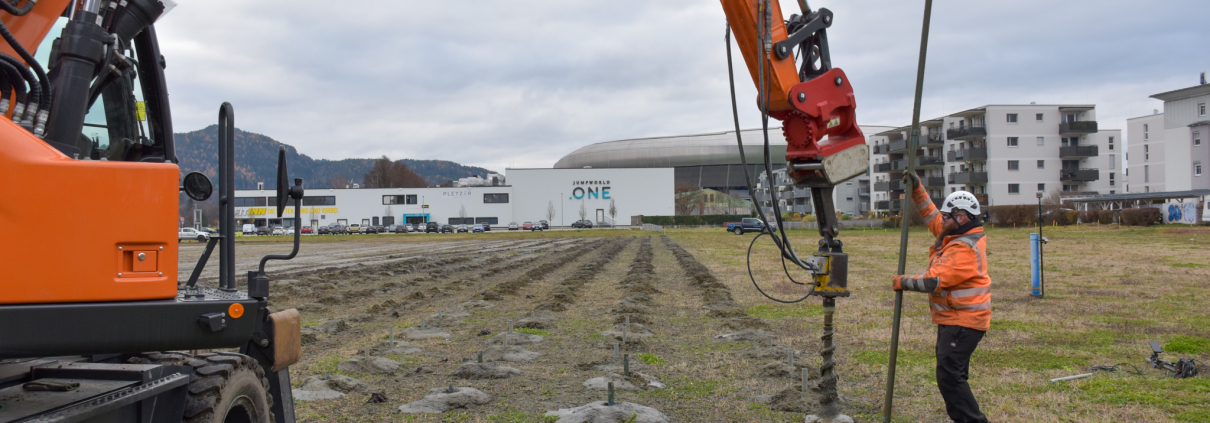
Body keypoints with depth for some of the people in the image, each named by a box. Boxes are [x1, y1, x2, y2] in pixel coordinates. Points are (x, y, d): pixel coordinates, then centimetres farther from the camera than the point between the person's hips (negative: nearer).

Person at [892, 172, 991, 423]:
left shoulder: (966, 250, -22)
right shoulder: (955, 235, 9)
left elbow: (935, 280, -25)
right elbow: (931, 216, 22)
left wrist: (903, 282, -12)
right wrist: (916, 189, 15)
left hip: (962, 323, -11)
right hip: (952, 320, 11)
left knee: (949, 376, -14)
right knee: (951, 375, 16)